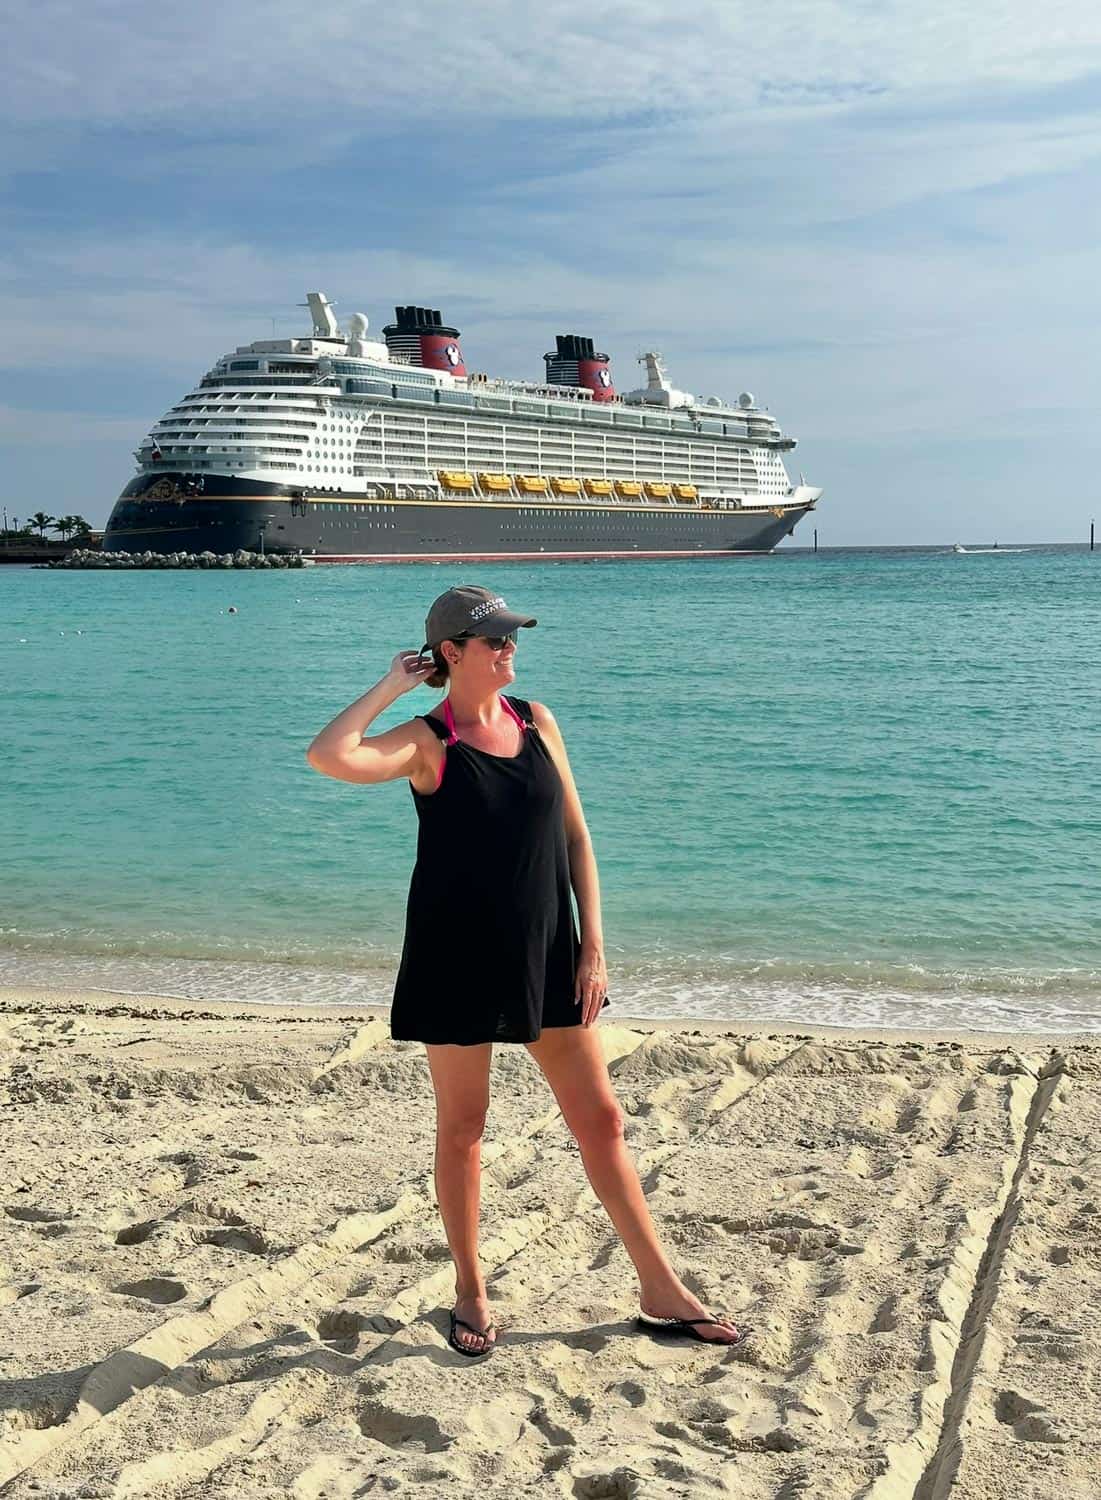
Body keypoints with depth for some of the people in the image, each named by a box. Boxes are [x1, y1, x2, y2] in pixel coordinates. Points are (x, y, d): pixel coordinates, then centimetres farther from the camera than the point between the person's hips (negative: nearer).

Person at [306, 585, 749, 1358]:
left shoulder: (536, 721, 4)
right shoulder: (428, 741, -9)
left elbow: (575, 836, 7)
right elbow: (329, 755, -29)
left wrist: (593, 945, 2)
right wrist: (390, 685, -15)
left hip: (545, 953, 4)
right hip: (458, 959, -4)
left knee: (600, 1118, 8)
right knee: (462, 1127, 8)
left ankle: (662, 1293, 18)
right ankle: (472, 1295, 27)